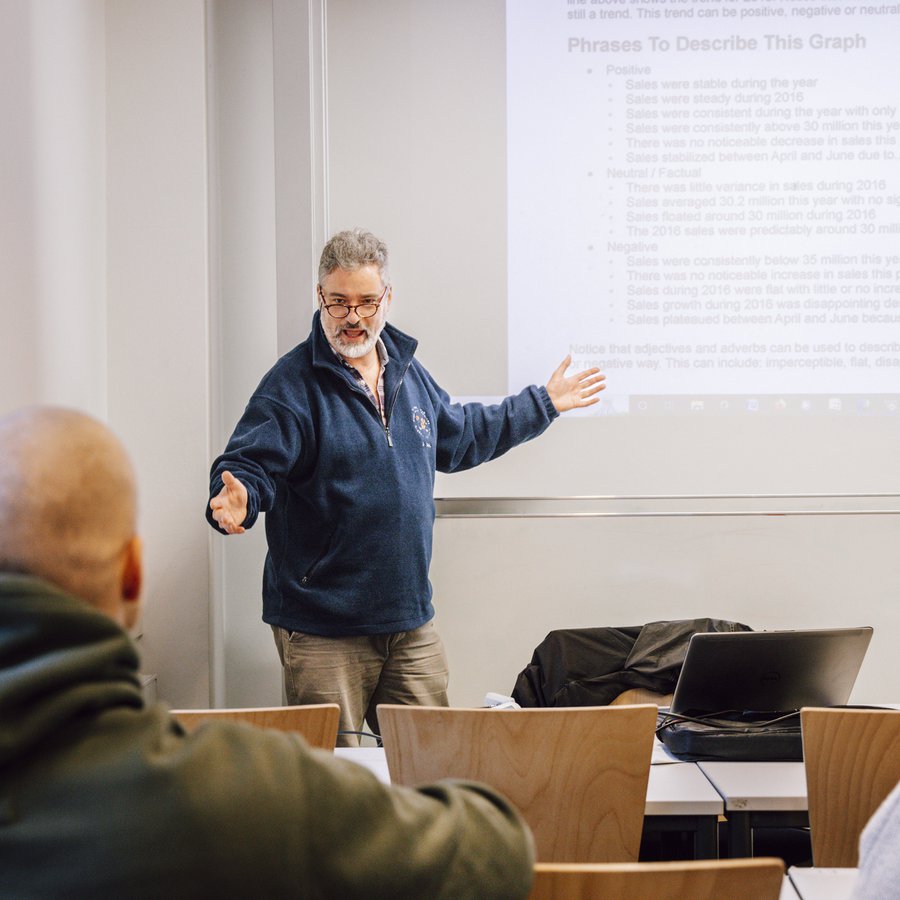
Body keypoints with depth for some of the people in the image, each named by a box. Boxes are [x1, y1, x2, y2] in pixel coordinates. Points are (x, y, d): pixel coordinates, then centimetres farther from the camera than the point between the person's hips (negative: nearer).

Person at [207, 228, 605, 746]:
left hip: (411, 623, 6)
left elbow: (459, 437, 30)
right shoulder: (293, 383, -9)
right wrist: (237, 499, -40)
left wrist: (543, 405, 36)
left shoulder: (408, 371, 13)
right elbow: (248, 464, -17)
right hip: (322, 629, -6)